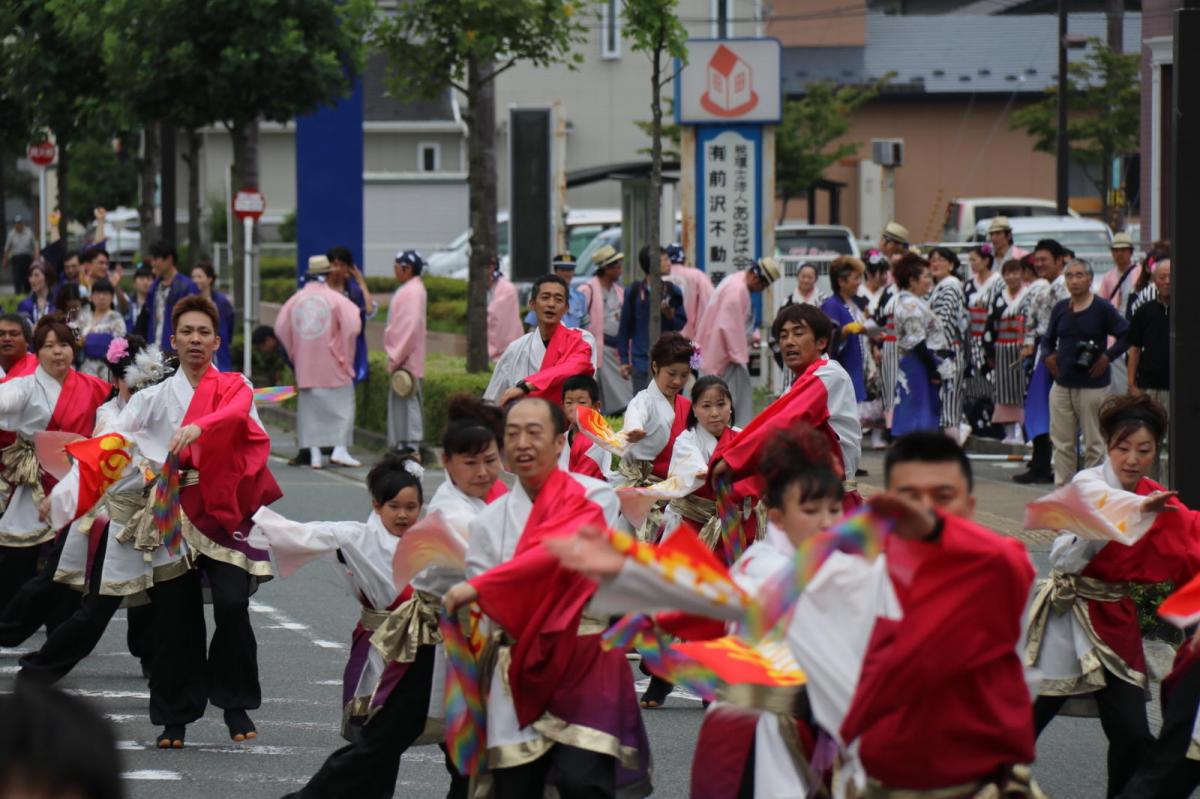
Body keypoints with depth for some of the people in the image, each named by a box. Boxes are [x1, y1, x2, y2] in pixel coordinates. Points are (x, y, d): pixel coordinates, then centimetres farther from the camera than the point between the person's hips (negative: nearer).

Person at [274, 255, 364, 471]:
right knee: (341, 403, 5)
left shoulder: (296, 299, 4)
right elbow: (352, 324, -16)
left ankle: (314, 454, 6)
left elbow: (281, 328, 6)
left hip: (305, 364, 4)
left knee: (310, 406, 9)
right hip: (332, 366, -4)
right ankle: (340, 449, -5)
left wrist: (294, 352, 16)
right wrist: (345, 353, -2)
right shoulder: (334, 298, -9)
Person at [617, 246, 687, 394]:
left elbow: (681, 324, 9)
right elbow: (624, 327, 5)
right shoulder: (634, 292, 1)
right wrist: (624, 360, 4)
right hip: (641, 362, -2)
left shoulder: (673, 292, 7)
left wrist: (670, 316, -14)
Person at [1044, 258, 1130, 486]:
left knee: (1094, 443, 1)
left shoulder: (1102, 308, -5)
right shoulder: (1060, 309, 10)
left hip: (1093, 385, -5)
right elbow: (1048, 339, 21)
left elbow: (1126, 335, -6)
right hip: (1062, 385, 5)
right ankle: (1062, 487, 12)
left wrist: (1107, 357, -9)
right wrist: (1048, 356, 2)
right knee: (1062, 442, 6)